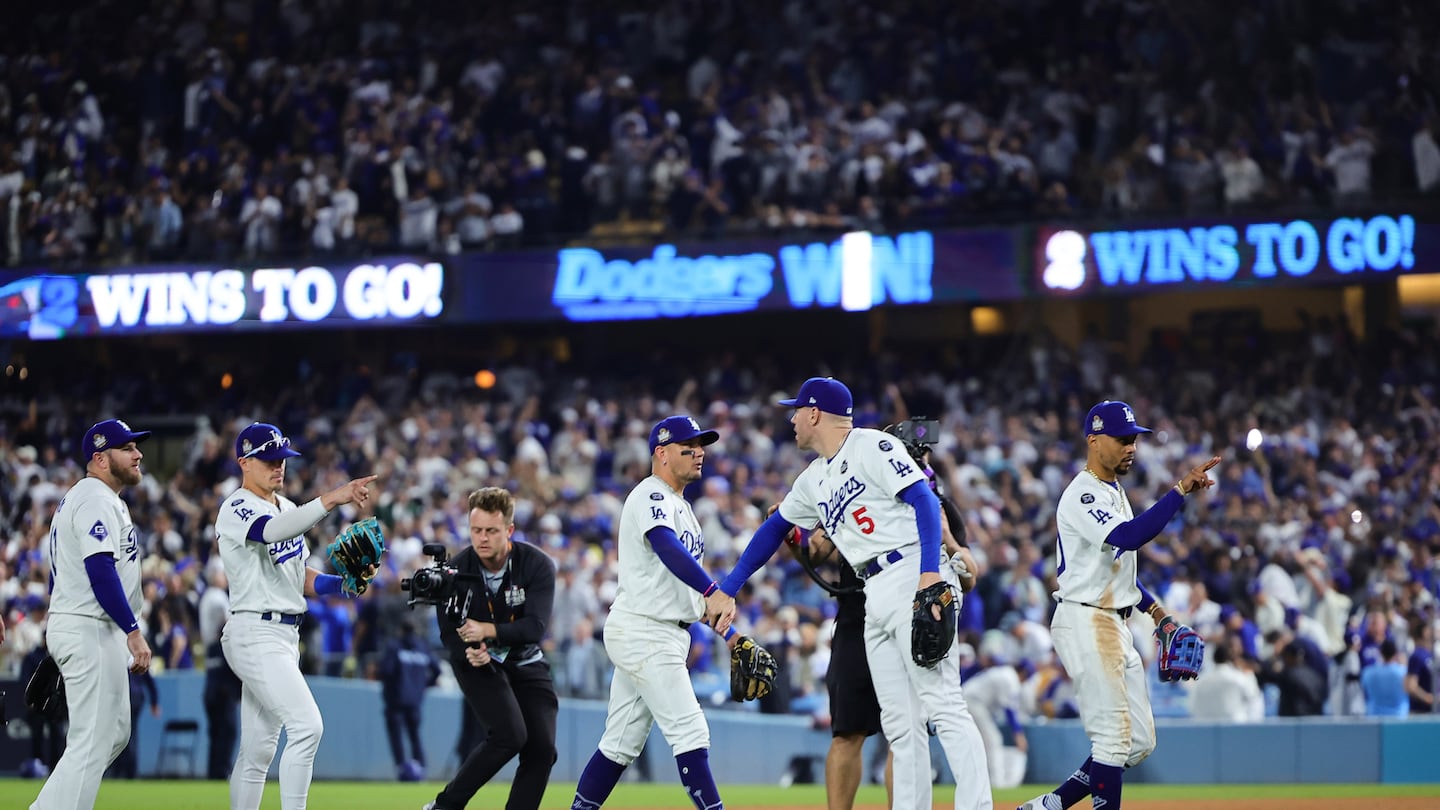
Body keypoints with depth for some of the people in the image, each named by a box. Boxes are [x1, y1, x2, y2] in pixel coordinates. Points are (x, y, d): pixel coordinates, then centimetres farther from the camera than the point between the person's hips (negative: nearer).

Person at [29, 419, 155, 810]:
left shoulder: (76, 499, 20)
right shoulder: (97, 499, -13)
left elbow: (59, 573, 23)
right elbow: (100, 570, -24)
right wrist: (133, 632, -26)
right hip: (91, 632, -11)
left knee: (115, 733, 16)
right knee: (92, 742, -10)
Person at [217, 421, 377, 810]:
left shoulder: (288, 508, 18)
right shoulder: (236, 509, -10)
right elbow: (274, 531, -32)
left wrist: (339, 583, 0)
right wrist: (331, 499, -41)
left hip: (286, 634, 9)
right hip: (255, 634, -9)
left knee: (258, 749, 9)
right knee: (307, 726, -20)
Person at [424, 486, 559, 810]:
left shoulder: (537, 565, -18)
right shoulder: (456, 570, -16)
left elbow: (536, 627, -26)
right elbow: (449, 632, -8)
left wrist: (489, 630, -39)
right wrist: (469, 652, -30)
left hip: (526, 663, 3)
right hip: (479, 663, -3)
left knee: (542, 748, -9)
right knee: (509, 734, -24)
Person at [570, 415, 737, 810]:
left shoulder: (681, 508, 22)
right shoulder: (651, 496, -11)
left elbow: (689, 584, 24)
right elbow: (667, 548, -31)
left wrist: (731, 635, 15)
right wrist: (713, 592, -43)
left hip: (666, 634, 10)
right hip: (643, 633, -10)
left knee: (622, 744, 11)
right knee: (690, 731, -13)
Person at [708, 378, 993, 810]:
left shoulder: (873, 446, -3)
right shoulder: (814, 480, 23)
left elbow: (925, 500, -13)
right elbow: (775, 529, 33)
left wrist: (930, 573, -25)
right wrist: (726, 591, 31)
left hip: (914, 577, -9)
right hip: (875, 597, 9)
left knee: (942, 705, -17)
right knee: (900, 725, 4)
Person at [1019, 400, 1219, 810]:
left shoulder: (1114, 491, 18)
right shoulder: (1082, 495, -15)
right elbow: (1126, 537, -32)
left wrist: (1155, 610, 19)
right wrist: (1180, 491, -34)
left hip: (1116, 626, 10)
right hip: (1086, 623, -10)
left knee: (1140, 742, 8)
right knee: (1115, 737, -11)